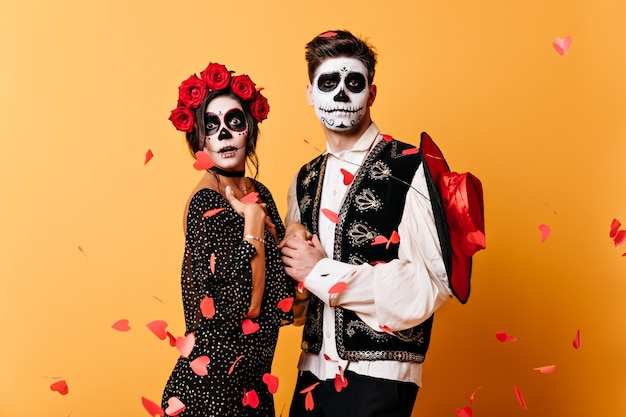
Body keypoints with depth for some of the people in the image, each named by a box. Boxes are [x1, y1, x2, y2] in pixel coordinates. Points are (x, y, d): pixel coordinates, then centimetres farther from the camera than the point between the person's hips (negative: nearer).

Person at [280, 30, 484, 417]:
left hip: (379, 382, -5)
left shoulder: (411, 169, -11)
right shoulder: (305, 181, 9)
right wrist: (293, 247, -6)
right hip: (313, 372, 6)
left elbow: (431, 283, -18)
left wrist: (320, 271, -15)